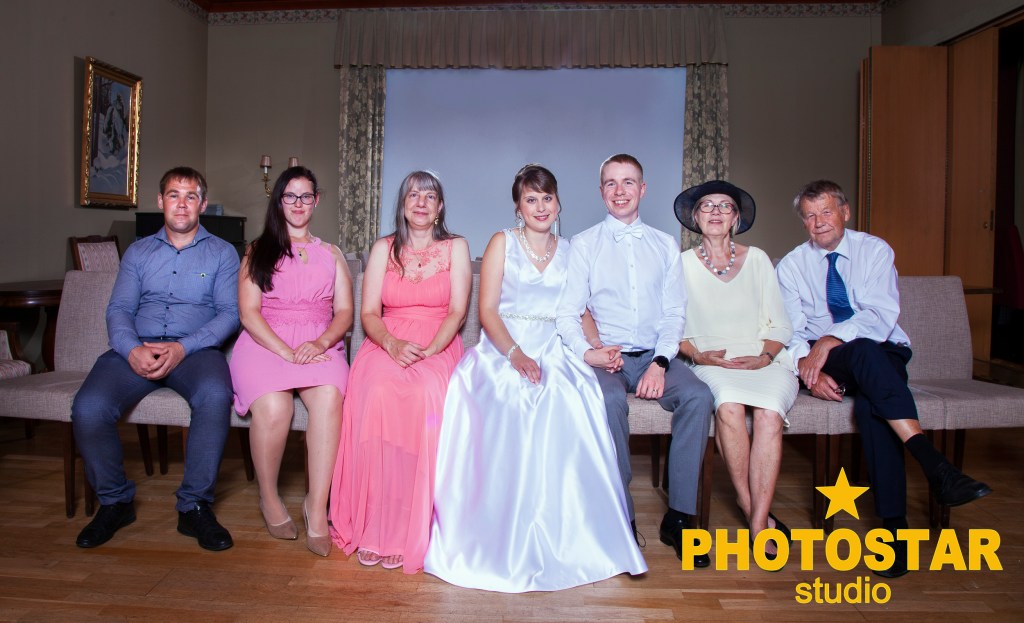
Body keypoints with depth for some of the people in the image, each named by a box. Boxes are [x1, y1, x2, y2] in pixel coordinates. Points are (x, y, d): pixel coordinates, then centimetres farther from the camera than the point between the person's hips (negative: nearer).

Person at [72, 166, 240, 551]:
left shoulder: (222, 253, 14)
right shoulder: (138, 252, 21)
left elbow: (230, 313, 1)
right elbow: (118, 309, 9)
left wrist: (181, 348, -16)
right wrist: (132, 349, -14)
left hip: (195, 349, -2)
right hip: (136, 349, 3)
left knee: (215, 395, -36)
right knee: (88, 407, -26)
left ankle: (194, 505, -19)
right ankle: (114, 501, 0)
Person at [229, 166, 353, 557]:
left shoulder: (331, 255, 23)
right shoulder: (258, 251, 18)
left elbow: (344, 312, 11)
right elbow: (248, 312, 4)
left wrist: (321, 342, -11)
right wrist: (285, 351, -13)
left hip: (319, 345, 1)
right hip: (264, 343, -1)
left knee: (329, 397, -35)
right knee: (273, 406, -33)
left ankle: (317, 508, -29)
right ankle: (268, 497, -8)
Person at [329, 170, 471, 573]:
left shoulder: (456, 248, 12)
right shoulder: (383, 249, 14)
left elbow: (457, 311, 1)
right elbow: (368, 313, 6)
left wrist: (430, 350, -16)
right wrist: (392, 344, -16)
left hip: (439, 347, -1)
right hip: (386, 345, 1)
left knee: (429, 390, -36)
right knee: (378, 390, -35)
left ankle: (415, 529, -29)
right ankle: (374, 527, -28)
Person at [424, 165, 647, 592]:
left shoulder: (569, 252, 18)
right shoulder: (502, 243, 8)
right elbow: (487, 310, -1)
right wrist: (516, 354, -17)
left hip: (552, 353, 2)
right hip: (502, 350, -2)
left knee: (572, 405, -31)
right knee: (511, 404, -34)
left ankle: (566, 539, -17)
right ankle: (507, 543, -19)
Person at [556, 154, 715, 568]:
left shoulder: (665, 245, 16)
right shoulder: (583, 245, 9)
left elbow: (674, 312, 8)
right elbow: (567, 312, 2)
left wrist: (660, 363, -9)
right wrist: (586, 352, -18)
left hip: (655, 356, 2)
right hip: (606, 358, -2)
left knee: (698, 396, -27)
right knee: (608, 401, -34)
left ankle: (679, 517, -16)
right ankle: (621, 519, -20)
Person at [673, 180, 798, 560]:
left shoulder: (757, 259, 13)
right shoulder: (683, 264, 10)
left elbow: (780, 325, 10)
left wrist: (765, 356, -8)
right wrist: (698, 354, -13)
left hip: (763, 359, 1)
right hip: (711, 363, -1)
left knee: (769, 412, -31)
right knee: (728, 406, -34)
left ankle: (759, 523, -27)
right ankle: (749, 504, -17)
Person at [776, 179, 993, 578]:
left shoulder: (875, 250, 2)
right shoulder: (791, 267, 6)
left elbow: (882, 315, -13)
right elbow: (790, 332, -4)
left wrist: (831, 340, -28)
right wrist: (807, 367, -24)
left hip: (884, 355, 0)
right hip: (826, 361, 0)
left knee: (870, 402, -35)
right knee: (864, 352, -36)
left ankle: (894, 522, -33)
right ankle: (935, 466, -45)